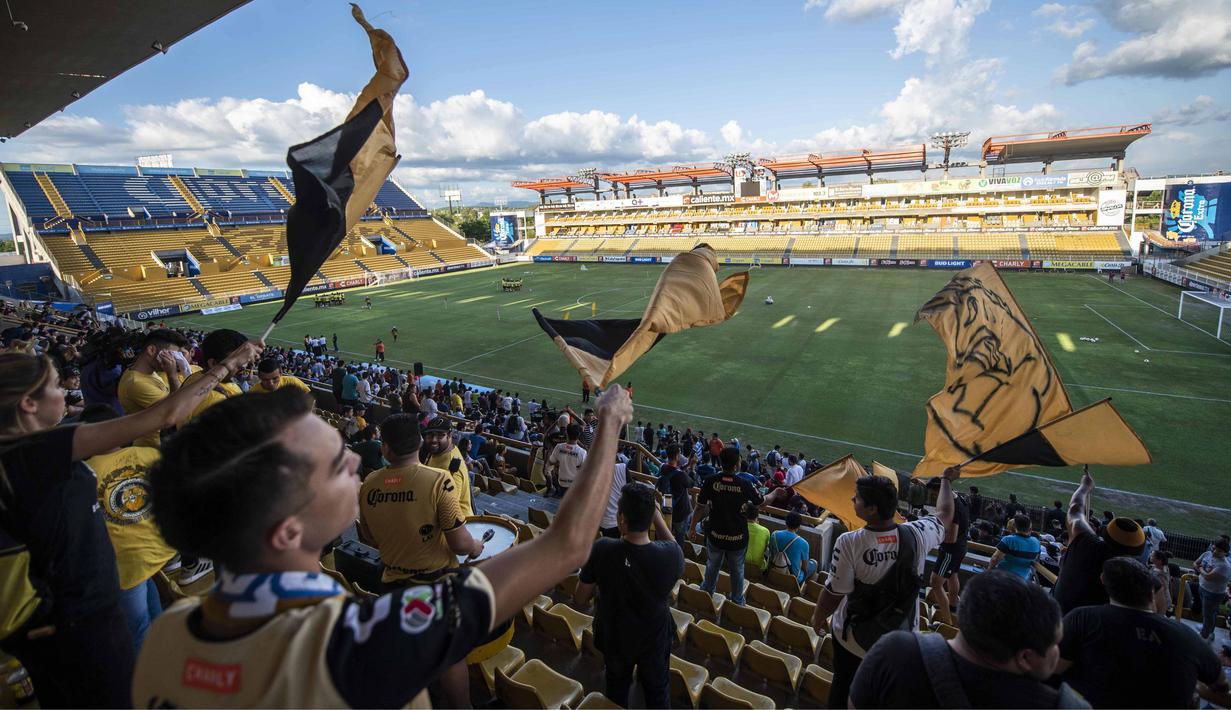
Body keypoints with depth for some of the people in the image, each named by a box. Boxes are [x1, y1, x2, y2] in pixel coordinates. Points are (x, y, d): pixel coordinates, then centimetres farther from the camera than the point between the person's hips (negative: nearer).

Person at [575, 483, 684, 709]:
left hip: (614, 638, 1)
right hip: (654, 640, 0)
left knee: (617, 689, 31)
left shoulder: (601, 550, -33)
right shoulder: (671, 554, -32)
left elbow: (580, 600, -15)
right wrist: (656, 513, -6)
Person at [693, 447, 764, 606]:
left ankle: (707, 592, 47)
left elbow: (700, 508, -11)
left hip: (716, 535, 1)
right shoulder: (745, 485, -19)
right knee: (737, 570, 22)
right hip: (738, 537, -1)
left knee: (712, 565, 25)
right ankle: (737, 600, 41)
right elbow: (762, 502, -2)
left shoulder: (710, 482, -19)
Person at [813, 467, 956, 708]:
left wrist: (818, 617, 0)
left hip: (855, 639, -3)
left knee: (844, 688, 20)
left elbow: (834, 593, -20)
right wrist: (946, 480, 21)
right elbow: (945, 514, 4)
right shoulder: (916, 534, -19)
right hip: (902, 638, 3)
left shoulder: (849, 543, -29)